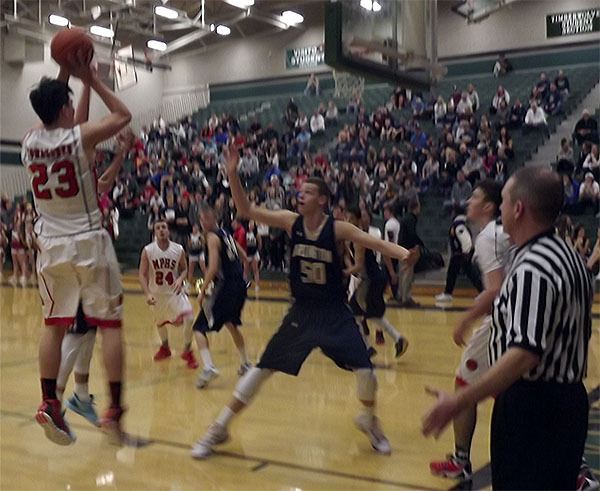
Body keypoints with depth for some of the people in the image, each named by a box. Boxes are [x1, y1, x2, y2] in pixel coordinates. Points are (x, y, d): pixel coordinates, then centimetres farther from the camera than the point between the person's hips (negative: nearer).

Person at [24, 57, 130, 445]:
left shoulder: (30, 141, 1)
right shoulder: (81, 136, -13)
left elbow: (54, 120, 25)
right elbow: (123, 115, 4)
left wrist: (63, 76, 21)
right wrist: (91, 79, 8)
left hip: (52, 245, 5)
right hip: (89, 242, -5)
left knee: (55, 325, 14)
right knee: (110, 324, 2)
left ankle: (49, 403, 10)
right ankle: (114, 409, 1)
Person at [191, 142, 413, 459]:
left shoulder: (338, 229, -14)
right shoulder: (291, 222, -6)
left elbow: (376, 244, -22)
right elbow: (246, 211, -7)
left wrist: (403, 253, -43)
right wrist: (232, 173, -20)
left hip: (335, 313, -2)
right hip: (301, 312, 2)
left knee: (364, 370, -8)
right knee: (262, 368, 3)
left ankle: (369, 421, 26)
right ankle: (218, 429, 15)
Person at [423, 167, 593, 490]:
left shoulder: (533, 269, -22)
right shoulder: (569, 257, 10)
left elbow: (525, 352, -30)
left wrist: (460, 402, -32)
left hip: (531, 405, -10)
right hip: (569, 399, 10)